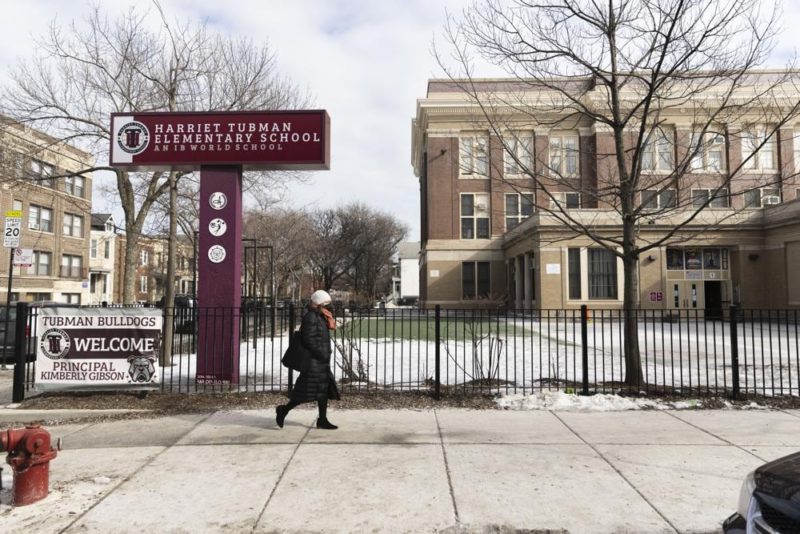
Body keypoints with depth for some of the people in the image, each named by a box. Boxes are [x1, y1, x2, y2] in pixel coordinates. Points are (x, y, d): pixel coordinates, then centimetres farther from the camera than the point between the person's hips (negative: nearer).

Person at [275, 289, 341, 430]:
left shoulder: (319, 317, 15)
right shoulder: (310, 318, -16)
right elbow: (309, 341, -21)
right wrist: (323, 355, -18)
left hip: (321, 361, 10)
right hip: (313, 361, -10)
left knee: (325, 390, 9)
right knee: (307, 391, -5)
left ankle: (322, 420, 15)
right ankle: (283, 409, 11)